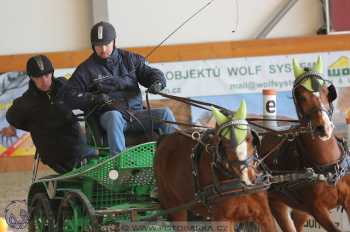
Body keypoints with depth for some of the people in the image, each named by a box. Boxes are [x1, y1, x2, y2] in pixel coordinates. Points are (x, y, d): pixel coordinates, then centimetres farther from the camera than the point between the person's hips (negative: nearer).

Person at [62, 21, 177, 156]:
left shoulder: (129, 59, 15)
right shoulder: (86, 69, 6)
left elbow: (151, 73, 16)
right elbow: (70, 97, 1)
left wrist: (157, 83, -9)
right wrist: (96, 98, -13)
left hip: (136, 113, 3)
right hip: (107, 114, -3)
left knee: (165, 113, -19)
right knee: (114, 116, -38)